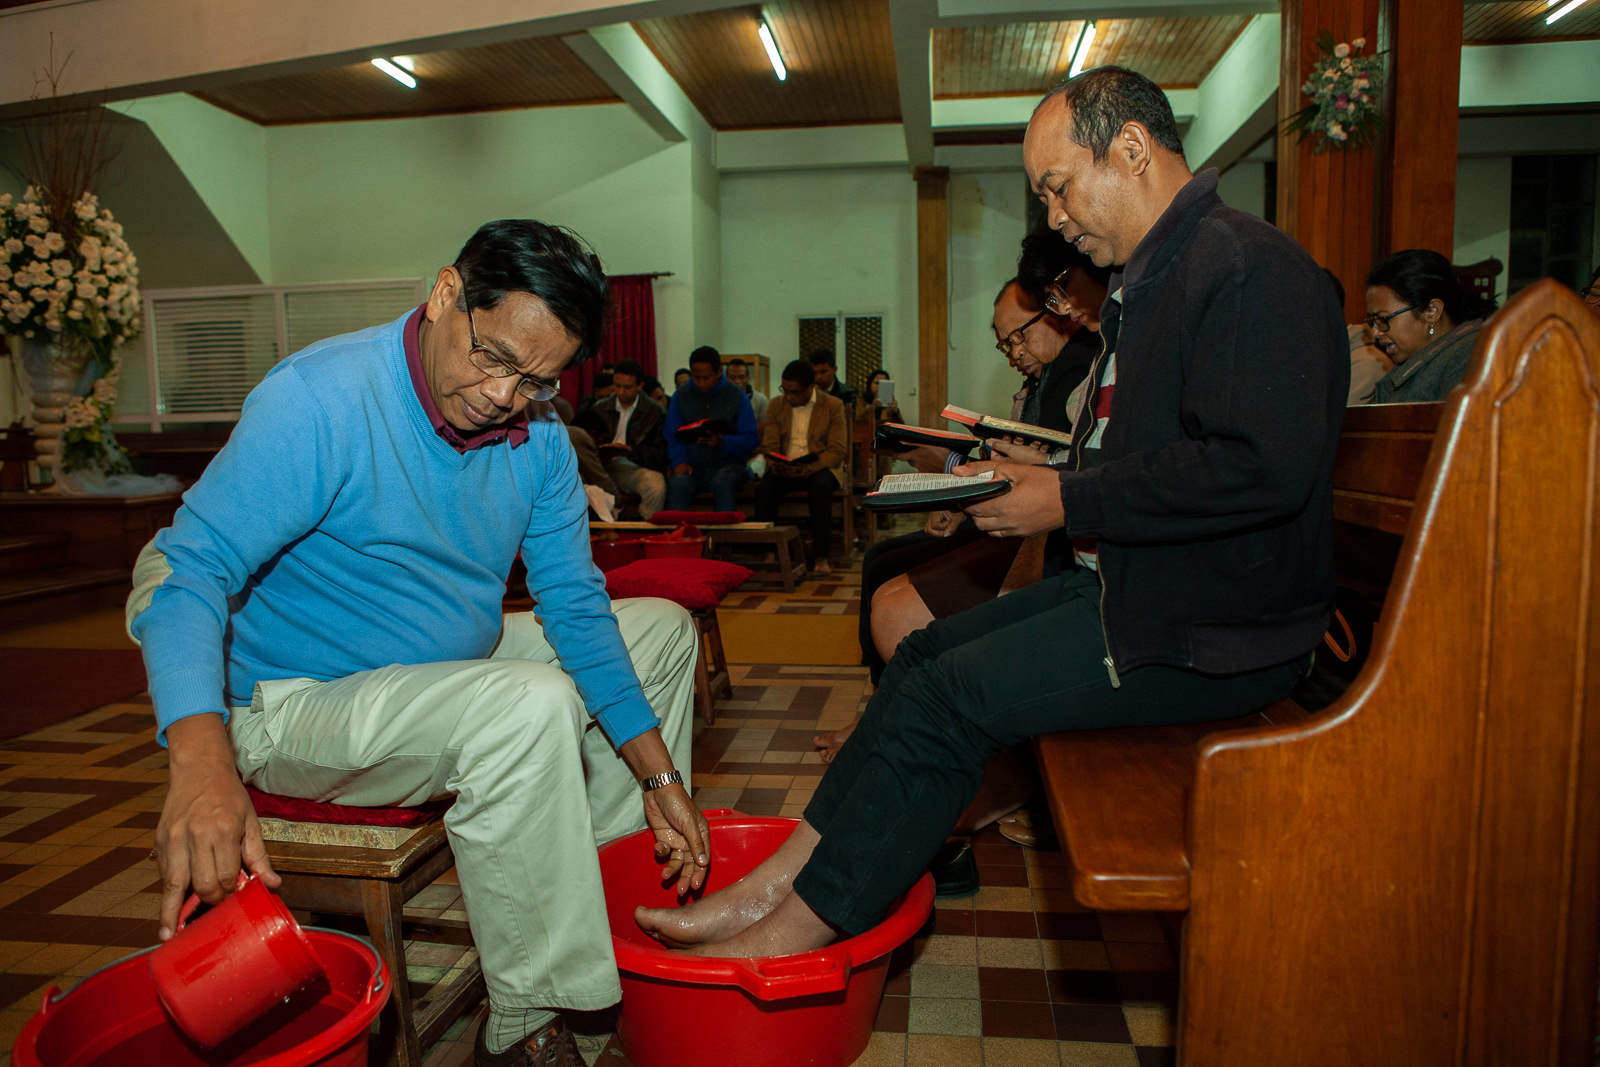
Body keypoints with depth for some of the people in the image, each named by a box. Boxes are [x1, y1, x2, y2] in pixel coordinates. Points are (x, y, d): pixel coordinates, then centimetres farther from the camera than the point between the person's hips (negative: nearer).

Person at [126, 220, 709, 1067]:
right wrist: (201, 760, -46)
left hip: (459, 670, 8)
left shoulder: (539, 440, -3)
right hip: (302, 705, -7)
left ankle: (626, 895, 19)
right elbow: (187, 568, -28)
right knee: (530, 706, -35)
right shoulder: (318, 399, -22)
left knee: (663, 631, 10)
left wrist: (659, 775, -9)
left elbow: (574, 605, -2)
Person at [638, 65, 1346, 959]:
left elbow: (1263, 467, -27)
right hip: (1132, 582, 10)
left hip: (1212, 629, -10)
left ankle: (793, 934, -3)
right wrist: (1031, 478, 6)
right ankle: (784, 877, 4)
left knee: (948, 696, -17)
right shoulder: (1150, 279, 16)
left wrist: (1070, 502, -20)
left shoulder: (1250, 267, -16)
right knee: (927, 649, 2)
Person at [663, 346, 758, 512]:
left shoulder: (737, 395, 4)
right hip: (692, 466, 2)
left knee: (722, 483, -36)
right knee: (678, 484, -33)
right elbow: (672, 435, 8)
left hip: (727, 464, -1)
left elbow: (750, 439, 0)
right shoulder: (681, 396, 11)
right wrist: (679, 461, -12)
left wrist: (722, 442, -20)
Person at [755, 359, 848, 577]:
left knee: (820, 485, -37)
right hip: (785, 469, 3)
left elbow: (837, 450, -7)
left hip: (820, 467, -2)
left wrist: (811, 468, -25)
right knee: (764, 488, -29)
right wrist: (775, 466, -18)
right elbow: (769, 446, 6)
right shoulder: (776, 407, 10)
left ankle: (821, 557, -33)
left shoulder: (833, 406, -1)